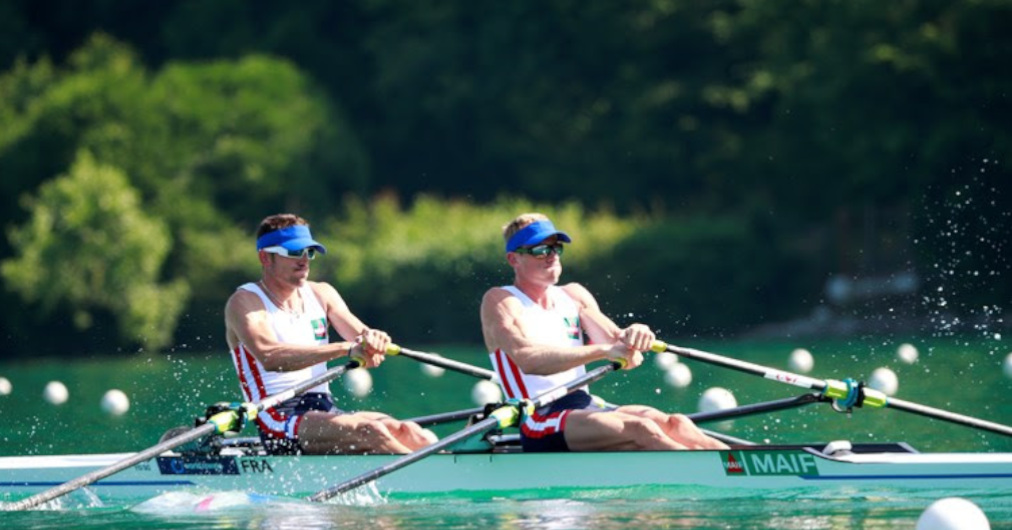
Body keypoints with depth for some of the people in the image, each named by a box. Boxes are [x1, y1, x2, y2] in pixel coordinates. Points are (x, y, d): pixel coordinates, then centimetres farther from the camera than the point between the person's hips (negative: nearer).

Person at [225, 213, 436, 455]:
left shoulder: (321, 294, 17)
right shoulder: (245, 301, -4)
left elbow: (359, 333, 4)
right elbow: (270, 357, -23)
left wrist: (372, 339, -24)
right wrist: (346, 348, -30)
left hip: (326, 410, 6)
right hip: (279, 422, -6)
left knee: (406, 433, -22)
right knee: (371, 433, -31)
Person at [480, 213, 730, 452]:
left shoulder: (574, 295, 21)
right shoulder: (499, 301, 0)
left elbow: (614, 340, 8)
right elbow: (527, 359, -18)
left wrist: (634, 335, -18)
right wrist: (603, 350, -27)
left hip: (586, 407, 7)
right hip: (540, 422, -7)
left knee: (674, 424, -20)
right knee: (639, 430, -30)